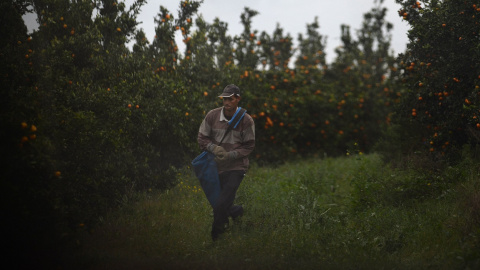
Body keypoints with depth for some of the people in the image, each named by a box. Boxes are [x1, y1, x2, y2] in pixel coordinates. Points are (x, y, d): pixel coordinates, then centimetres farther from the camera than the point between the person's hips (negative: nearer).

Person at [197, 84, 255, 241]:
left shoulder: (246, 120, -8)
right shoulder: (212, 116, -4)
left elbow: (249, 146, -2)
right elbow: (202, 138, 4)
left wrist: (231, 155, -15)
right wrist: (214, 148, -15)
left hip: (236, 167, -4)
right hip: (216, 167, 4)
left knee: (221, 206, -15)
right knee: (219, 205, 14)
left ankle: (216, 238, 4)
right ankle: (237, 212, 46)